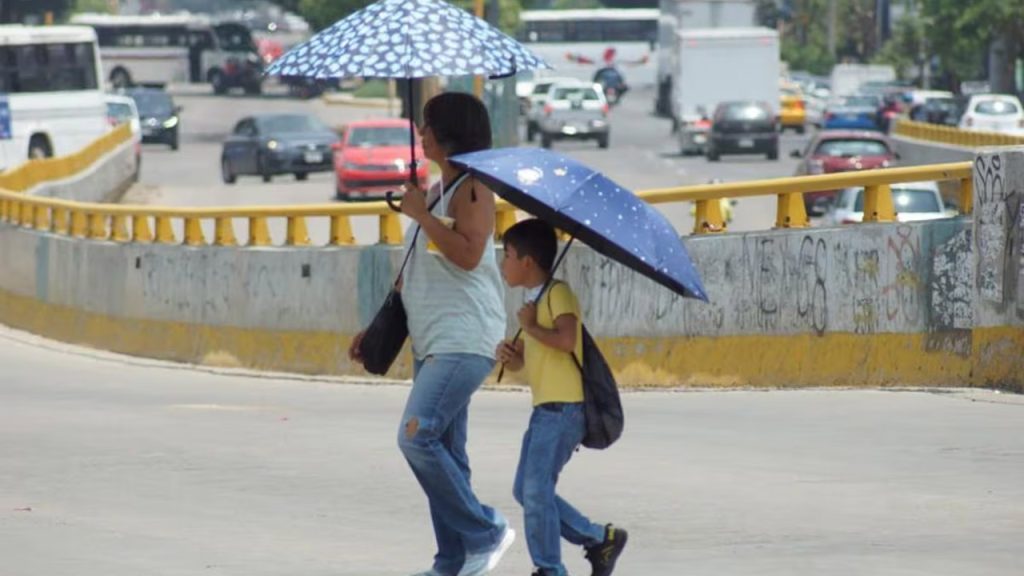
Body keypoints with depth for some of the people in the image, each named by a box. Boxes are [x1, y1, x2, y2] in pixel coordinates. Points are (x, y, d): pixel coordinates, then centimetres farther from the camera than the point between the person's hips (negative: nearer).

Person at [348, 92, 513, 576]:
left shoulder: (472, 189, -9)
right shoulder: (435, 191, 18)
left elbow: (467, 254, -24)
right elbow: (415, 272, 25)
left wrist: (422, 214, -17)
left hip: (464, 339, -10)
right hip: (431, 339, 10)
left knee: (417, 436, -19)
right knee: (442, 453, 8)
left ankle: (484, 532, -8)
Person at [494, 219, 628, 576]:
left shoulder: (558, 293, -9)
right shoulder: (533, 300, 19)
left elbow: (566, 339, -27)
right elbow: (523, 361, 24)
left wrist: (531, 326, -12)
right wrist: (509, 355, 3)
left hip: (563, 408, -10)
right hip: (545, 409, 10)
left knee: (536, 488, -14)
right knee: (526, 490, 9)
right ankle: (600, 539, 15)